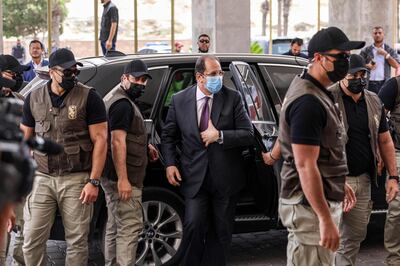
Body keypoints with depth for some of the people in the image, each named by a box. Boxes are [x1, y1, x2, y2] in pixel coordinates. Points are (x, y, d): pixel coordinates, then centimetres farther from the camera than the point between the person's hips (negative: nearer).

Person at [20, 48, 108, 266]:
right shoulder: (34, 99, 8)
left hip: (76, 180, -3)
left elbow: (100, 140, -4)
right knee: (32, 241, 0)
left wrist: (93, 181, -10)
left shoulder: (88, 98, -3)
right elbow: (25, 140, 15)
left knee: (77, 241, 3)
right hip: (42, 179, 3)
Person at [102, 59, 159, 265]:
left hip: (114, 178, 11)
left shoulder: (119, 99, 18)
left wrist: (144, 146, 21)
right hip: (123, 178, -11)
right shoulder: (123, 104, -15)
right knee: (130, 226, -12)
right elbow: (117, 142, -23)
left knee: (115, 227, 16)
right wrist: (123, 179, -27)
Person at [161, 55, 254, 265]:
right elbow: (168, 136, 10)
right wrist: (170, 164, -3)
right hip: (194, 177, -1)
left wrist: (219, 135, -16)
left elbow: (248, 135, -4)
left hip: (225, 177, 1)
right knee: (193, 225, -13)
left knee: (221, 232, 10)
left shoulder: (232, 98, -2)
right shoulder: (179, 100, 0)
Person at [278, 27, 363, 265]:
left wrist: (340, 183, 25)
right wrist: (325, 218, -26)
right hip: (311, 205, -10)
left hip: (322, 200, 10)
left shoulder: (319, 93, 11)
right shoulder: (308, 102, -22)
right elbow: (305, 165, -25)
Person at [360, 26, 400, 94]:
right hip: (370, 83, 0)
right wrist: (367, 66, -12)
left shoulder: (390, 50, 9)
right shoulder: (366, 51, 8)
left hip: (385, 83, 0)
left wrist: (386, 55, -8)